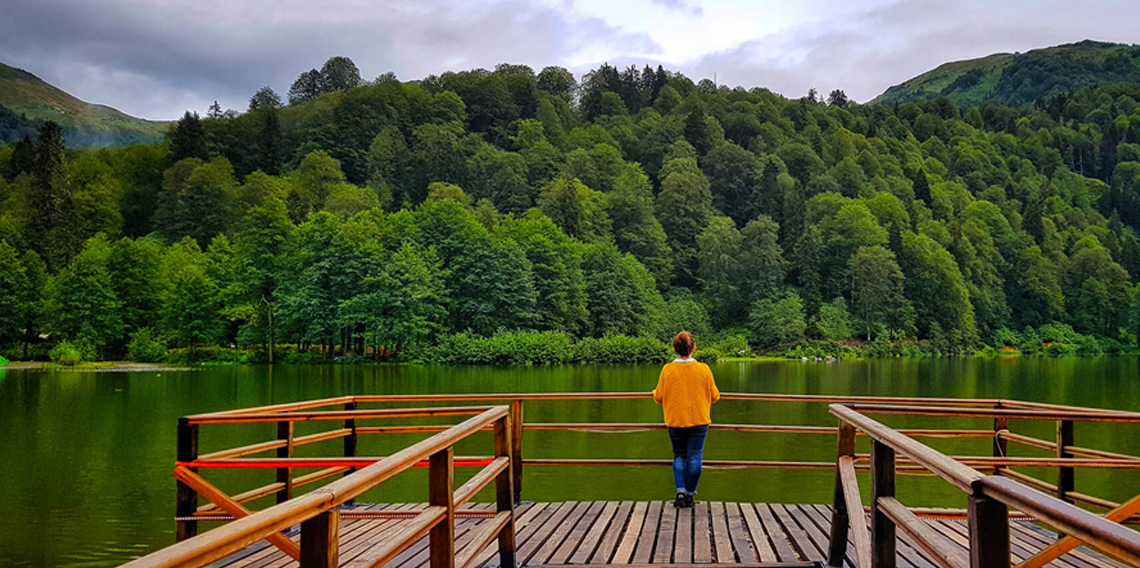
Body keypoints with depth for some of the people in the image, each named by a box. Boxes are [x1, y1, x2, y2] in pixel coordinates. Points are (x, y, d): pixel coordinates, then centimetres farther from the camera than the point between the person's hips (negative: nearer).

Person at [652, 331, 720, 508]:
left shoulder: (667, 370, -10)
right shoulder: (703, 369, -9)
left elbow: (659, 397, -2)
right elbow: (714, 396, 0)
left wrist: (654, 392, 21)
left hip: (675, 421, 1)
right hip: (699, 421, -1)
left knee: (679, 456, 15)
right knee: (694, 457, 7)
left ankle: (680, 490, 1)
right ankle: (690, 495, 10)